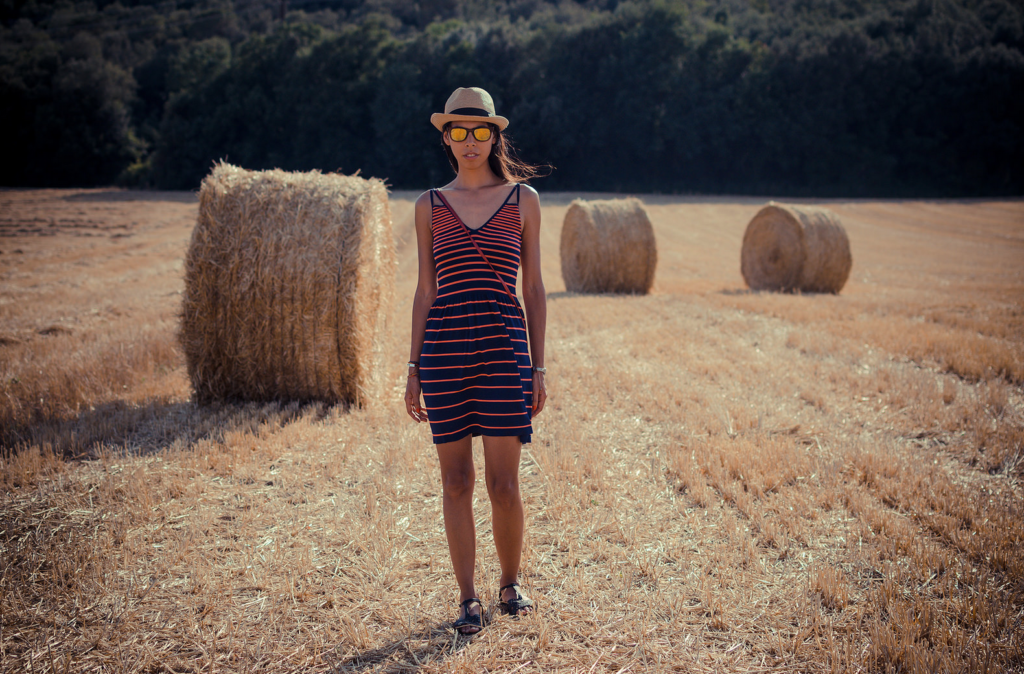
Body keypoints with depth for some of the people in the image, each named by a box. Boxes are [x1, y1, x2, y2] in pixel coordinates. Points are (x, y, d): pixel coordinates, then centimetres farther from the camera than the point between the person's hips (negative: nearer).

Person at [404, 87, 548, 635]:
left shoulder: (523, 199, 7)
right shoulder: (431, 205, 9)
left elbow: (534, 288, 7)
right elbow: (424, 292, 10)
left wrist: (538, 368, 3)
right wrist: (414, 370, 5)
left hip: (504, 348, -1)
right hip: (444, 350, 1)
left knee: (503, 483, -1)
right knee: (456, 480, 4)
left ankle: (510, 583, 23)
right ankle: (467, 598, 16)